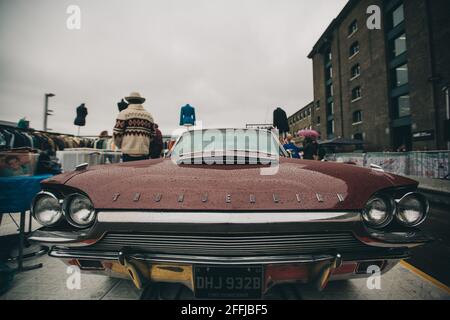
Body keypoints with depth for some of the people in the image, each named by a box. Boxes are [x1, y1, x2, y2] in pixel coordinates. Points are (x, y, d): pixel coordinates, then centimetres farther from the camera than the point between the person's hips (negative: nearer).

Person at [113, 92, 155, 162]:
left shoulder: (124, 113, 2)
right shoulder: (149, 115, 12)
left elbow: (117, 134, -2)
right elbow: (152, 136, 13)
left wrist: (120, 146, 17)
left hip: (128, 153, -3)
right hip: (144, 153, 3)